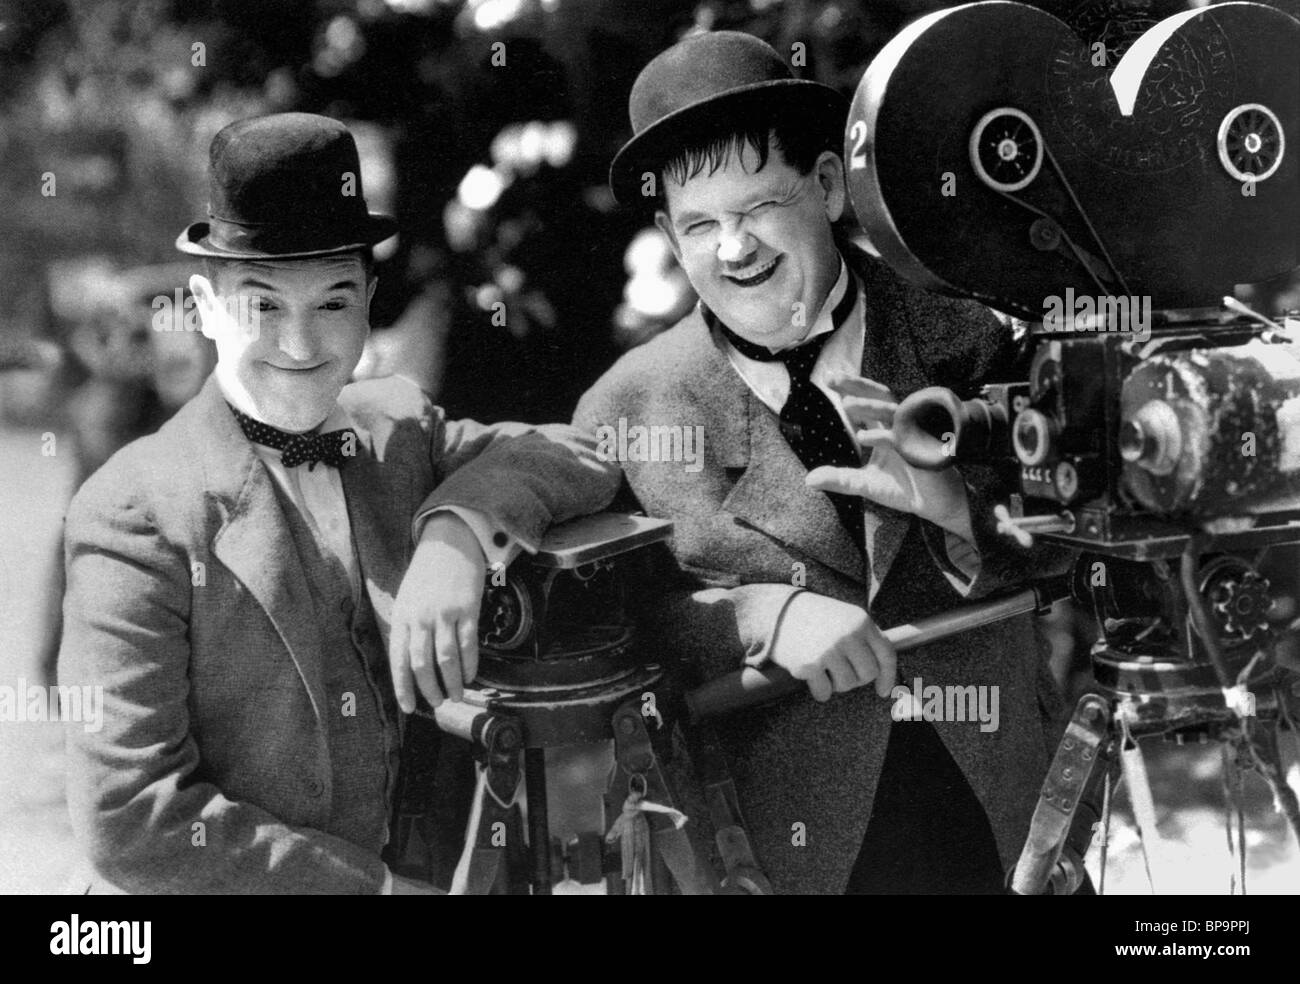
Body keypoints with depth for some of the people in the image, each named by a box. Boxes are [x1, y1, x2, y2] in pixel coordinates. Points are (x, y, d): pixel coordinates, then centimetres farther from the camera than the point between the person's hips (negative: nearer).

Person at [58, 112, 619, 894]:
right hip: (202, 895, -4)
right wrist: (375, 886, -14)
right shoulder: (136, 514, -10)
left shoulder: (400, 426, 5)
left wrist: (459, 531, -17)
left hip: (418, 862, 4)